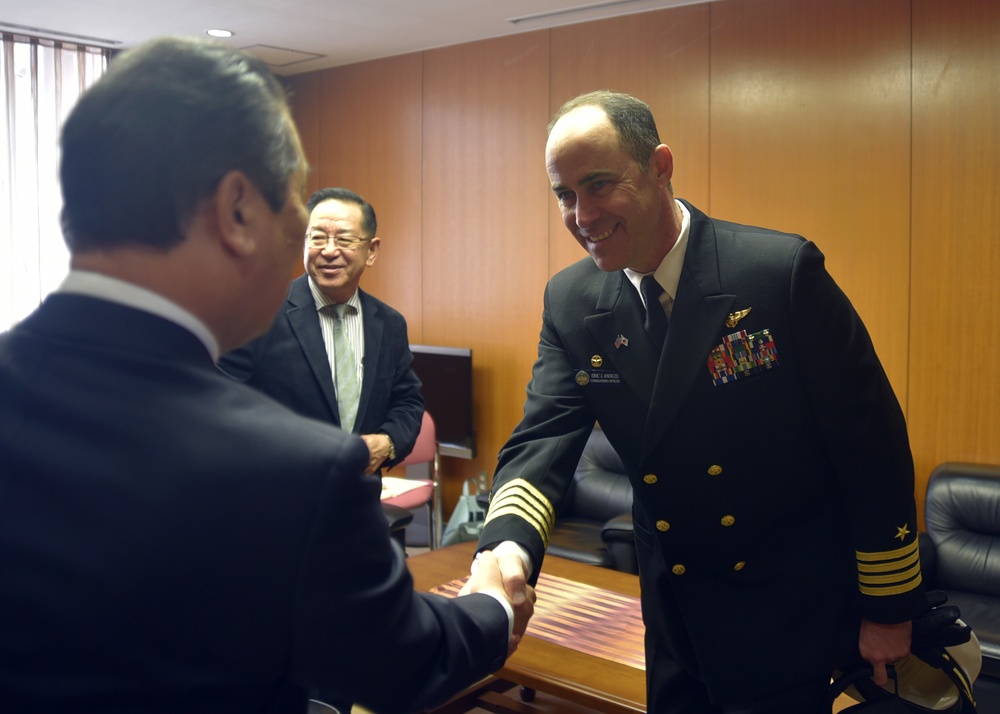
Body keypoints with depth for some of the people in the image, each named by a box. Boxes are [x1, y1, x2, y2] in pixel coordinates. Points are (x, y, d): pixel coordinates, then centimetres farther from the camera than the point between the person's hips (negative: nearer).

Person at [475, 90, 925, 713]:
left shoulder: (783, 271, -20)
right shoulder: (571, 303, -6)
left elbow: (872, 443, -14)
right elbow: (543, 441, -12)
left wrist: (890, 607, -7)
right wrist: (510, 546, -33)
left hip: (791, 611, -4)